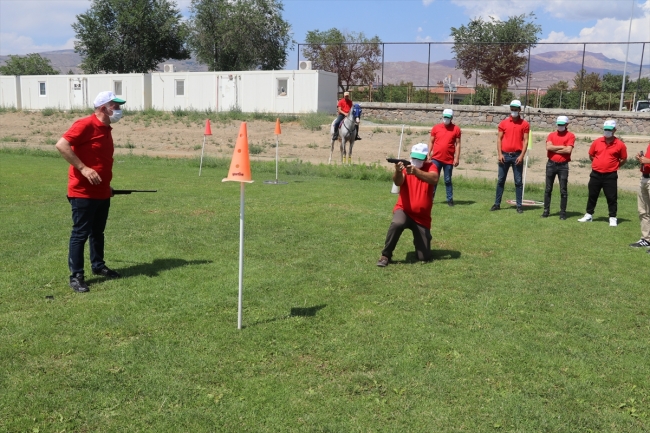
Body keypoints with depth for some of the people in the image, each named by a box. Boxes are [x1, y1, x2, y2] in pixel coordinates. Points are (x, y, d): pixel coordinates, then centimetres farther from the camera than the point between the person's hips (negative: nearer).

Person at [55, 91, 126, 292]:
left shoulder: (106, 129, 13)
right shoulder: (86, 124, -14)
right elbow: (61, 145, -23)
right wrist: (83, 168, -25)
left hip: (102, 193, 9)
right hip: (83, 192, -9)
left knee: (98, 232, 18)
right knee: (80, 233, -2)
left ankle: (98, 266, 32)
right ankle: (76, 276, 4)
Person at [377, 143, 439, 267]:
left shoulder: (431, 167, -1)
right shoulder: (406, 167, -2)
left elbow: (434, 179, -24)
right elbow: (398, 182, -22)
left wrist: (416, 172, -40)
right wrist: (398, 171, -45)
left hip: (422, 217, 2)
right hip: (404, 211, -1)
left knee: (425, 257, -1)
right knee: (397, 223, -39)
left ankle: (419, 240, 34)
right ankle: (385, 255, -21)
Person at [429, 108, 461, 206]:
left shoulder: (456, 129, 1)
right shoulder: (436, 128, 5)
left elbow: (457, 144, 0)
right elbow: (431, 142, 10)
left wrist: (457, 158, -6)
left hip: (449, 160, -1)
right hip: (436, 159, 1)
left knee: (448, 180, 4)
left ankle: (450, 199, 11)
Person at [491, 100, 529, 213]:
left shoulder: (524, 124, 3)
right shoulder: (503, 123, 7)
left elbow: (525, 140, -1)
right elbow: (499, 138, 5)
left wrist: (522, 155, -11)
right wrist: (499, 154, -5)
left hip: (517, 156, -1)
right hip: (504, 155, 2)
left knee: (518, 182, 2)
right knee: (501, 180, 5)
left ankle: (519, 206, 5)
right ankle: (497, 204, 12)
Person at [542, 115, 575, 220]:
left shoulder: (570, 135, -1)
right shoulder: (551, 135, 9)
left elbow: (568, 150, -14)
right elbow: (548, 147, -8)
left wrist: (554, 149, -8)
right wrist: (561, 147, -10)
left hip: (563, 165, -3)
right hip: (551, 164, 3)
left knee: (563, 190, 2)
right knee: (548, 189, 6)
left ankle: (563, 212, 7)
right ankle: (546, 210, 13)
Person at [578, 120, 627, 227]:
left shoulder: (620, 144, -5)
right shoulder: (596, 142, 1)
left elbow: (623, 159, 6)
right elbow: (591, 155, 13)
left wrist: (612, 166, 1)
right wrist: (599, 164, 9)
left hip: (610, 176, -3)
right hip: (595, 174, 3)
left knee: (612, 197, 1)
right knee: (592, 196, 13)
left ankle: (613, 218, 10)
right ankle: (589, 215, 25)